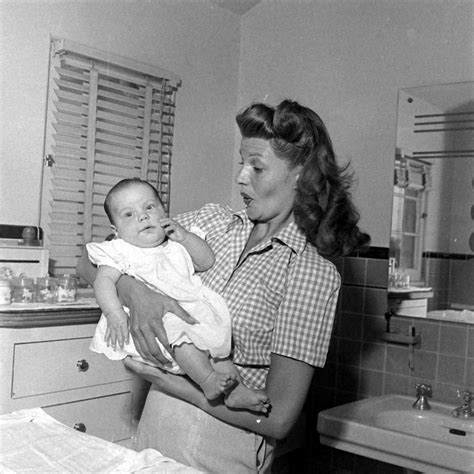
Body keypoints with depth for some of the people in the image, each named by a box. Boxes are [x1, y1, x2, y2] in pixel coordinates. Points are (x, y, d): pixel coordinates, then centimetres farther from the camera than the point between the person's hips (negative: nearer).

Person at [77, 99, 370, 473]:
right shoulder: (213, 221, 0)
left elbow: (278, 419, -17)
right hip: (156, 426, 5)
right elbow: (92, 261, 0)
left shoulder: (314, 273, -14)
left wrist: (177, 386, -19)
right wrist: (133, 290, -20)